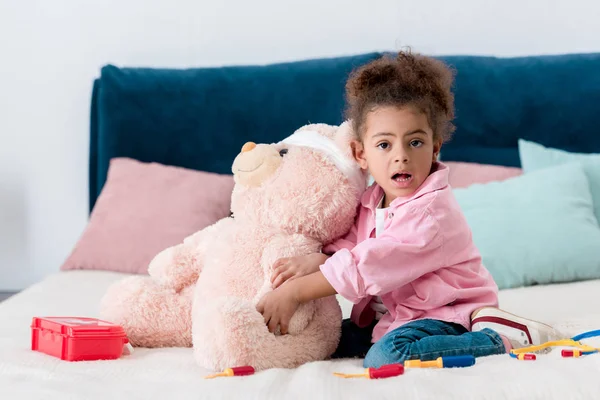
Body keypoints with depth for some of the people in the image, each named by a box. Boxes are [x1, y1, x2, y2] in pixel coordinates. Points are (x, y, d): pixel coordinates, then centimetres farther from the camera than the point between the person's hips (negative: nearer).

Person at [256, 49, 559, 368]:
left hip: (443, 315, -10)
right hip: (390, 316, 10)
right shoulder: (369, 202, 5)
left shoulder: (431, 211, -23)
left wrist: (296, 291, -26)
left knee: (386, 356, -34)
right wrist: (318, 259, -27)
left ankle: (499, 337, -16)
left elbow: (369, 266, -27)